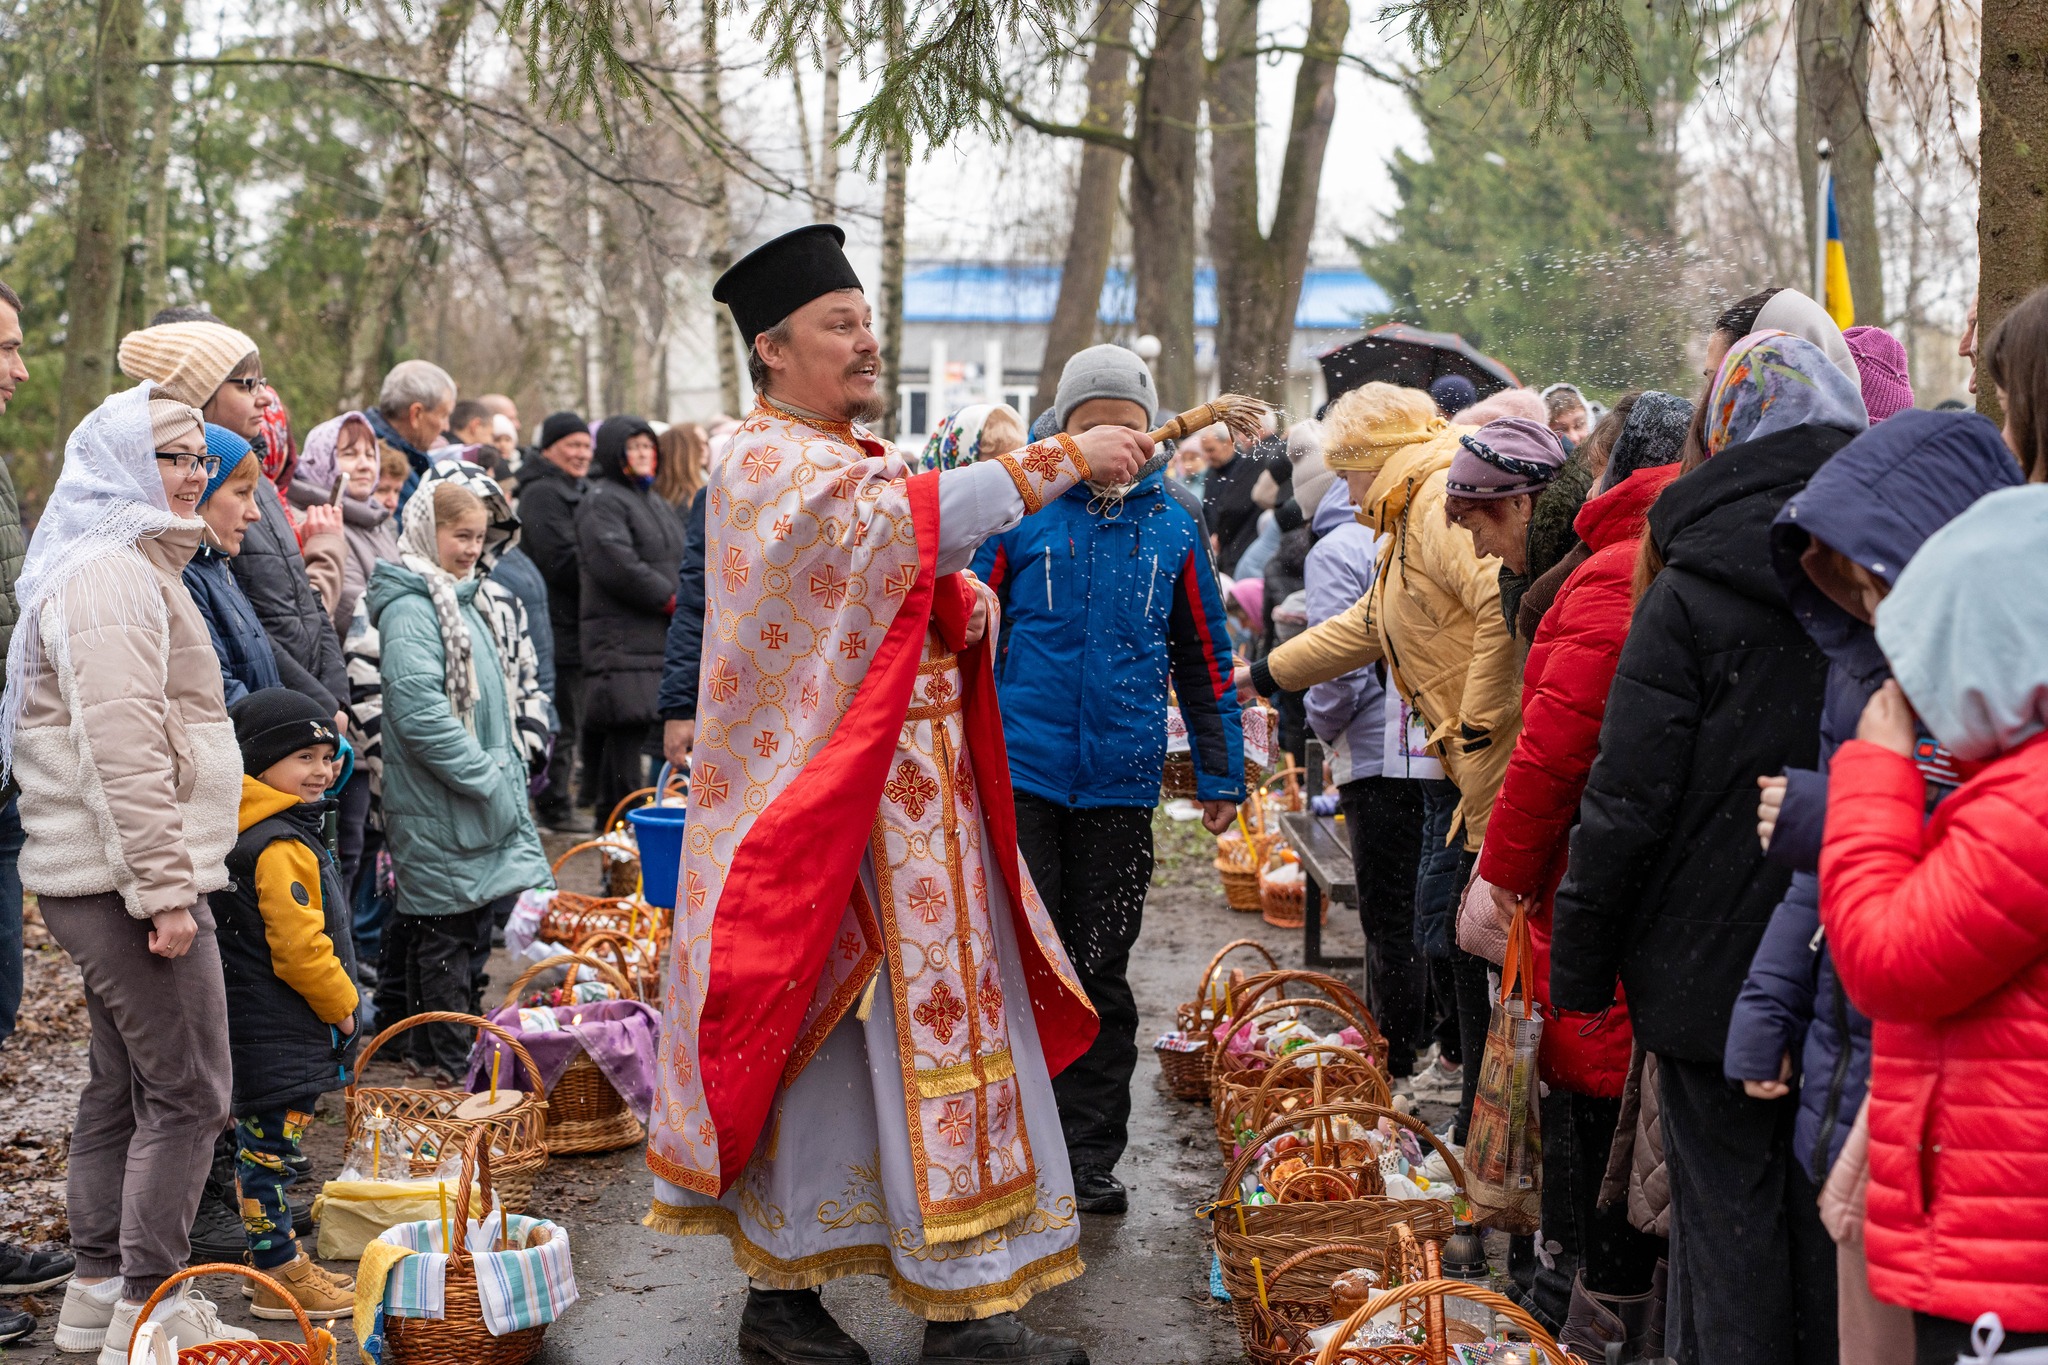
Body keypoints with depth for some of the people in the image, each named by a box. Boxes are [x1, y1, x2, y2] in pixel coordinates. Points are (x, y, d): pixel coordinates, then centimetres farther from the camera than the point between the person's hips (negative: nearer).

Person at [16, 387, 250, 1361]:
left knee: (122, 1086, 16)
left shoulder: (137, 568, 20)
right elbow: (121, 751, -22)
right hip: (129, 877, -11)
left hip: (104, 880, 11)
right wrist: (164, 888, -22)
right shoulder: (110, 577, -14)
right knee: (187, 1095, -6)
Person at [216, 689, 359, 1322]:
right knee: (270, 1149, -4)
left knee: (261, 1146, 17)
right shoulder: (281, 847, -20)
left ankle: (279, 1261, 27)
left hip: (257, 1026, 11)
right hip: (278, 1029, -11)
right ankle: (280, 1279, 3)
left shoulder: (254, 831, 12)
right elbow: (299, 948, -24)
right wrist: (340, 1003, -10)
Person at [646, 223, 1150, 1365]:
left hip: (918, 803, 8)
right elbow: (910, 523, -26)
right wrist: (1065, 456, -26)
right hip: (825, 807, -8)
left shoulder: (868, 464, 18)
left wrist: (968, 608, -2)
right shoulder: (766, 468, -10)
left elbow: (918, 594, 22)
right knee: (817, 1037, -2)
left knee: (930, 1020, 7)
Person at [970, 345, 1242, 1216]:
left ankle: (1089, 1160, 20)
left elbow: (1205, 659, 13)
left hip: (1120, 783, 2)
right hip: (1019, 771, -2)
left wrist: (1221, 776, 13)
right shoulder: (1018, 510, -2)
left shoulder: (1174, 524, 6)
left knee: (1102, 973, 10)